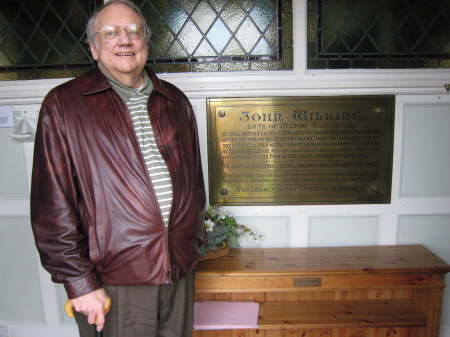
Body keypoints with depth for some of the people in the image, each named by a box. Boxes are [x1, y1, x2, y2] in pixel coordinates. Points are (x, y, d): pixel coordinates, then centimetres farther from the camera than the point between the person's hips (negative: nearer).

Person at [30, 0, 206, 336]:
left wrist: (195, 242, 13)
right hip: (114, 278, -4)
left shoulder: (175, 101, 8)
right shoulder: (64, 105, -5)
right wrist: (79, 281, -10)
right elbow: (53, 205, -8)